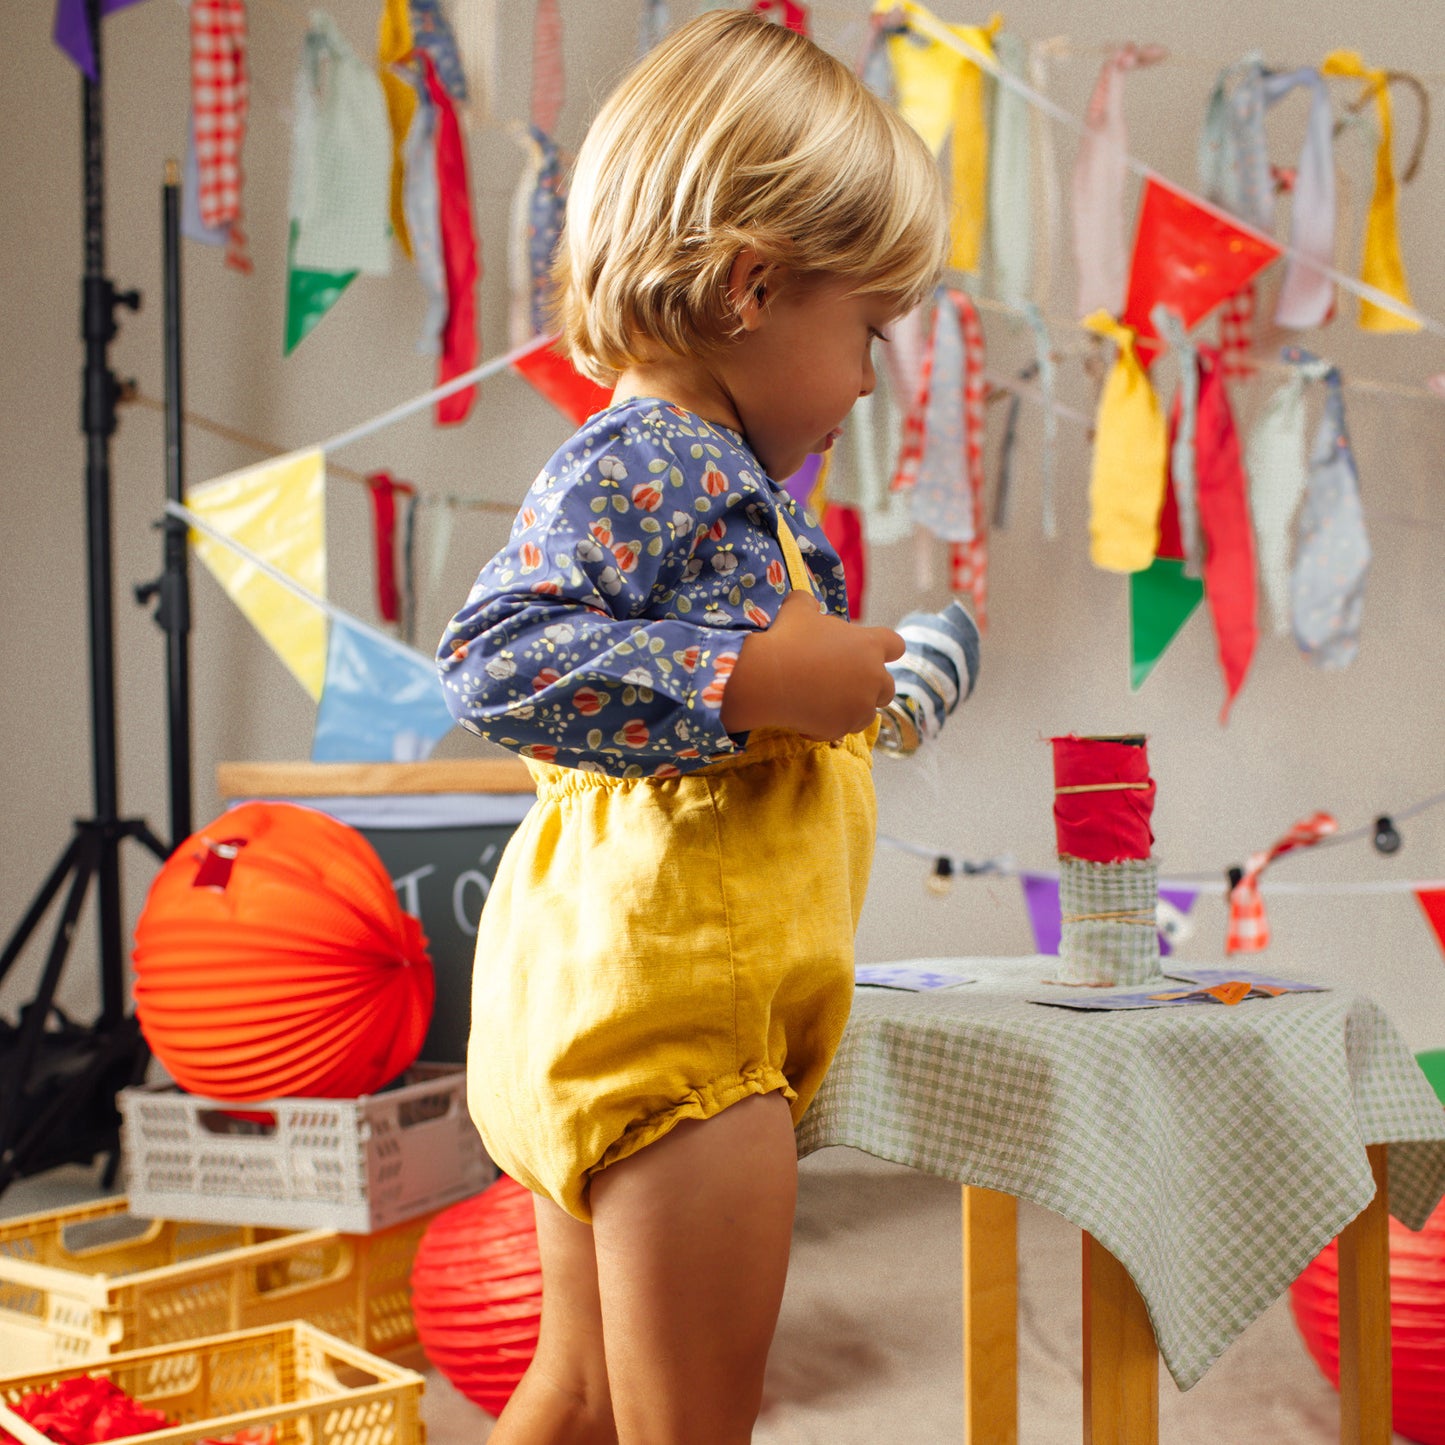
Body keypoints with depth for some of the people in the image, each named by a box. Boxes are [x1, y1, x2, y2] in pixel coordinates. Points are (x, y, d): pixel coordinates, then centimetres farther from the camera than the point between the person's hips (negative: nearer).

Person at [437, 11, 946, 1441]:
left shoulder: (716, 479, 16)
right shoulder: (635, 461, -15)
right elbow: (490, 658, -28)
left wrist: (848, 685, 20)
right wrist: (756, 682, -26)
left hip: (599, 1011, 10)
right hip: (656, 999, -10)